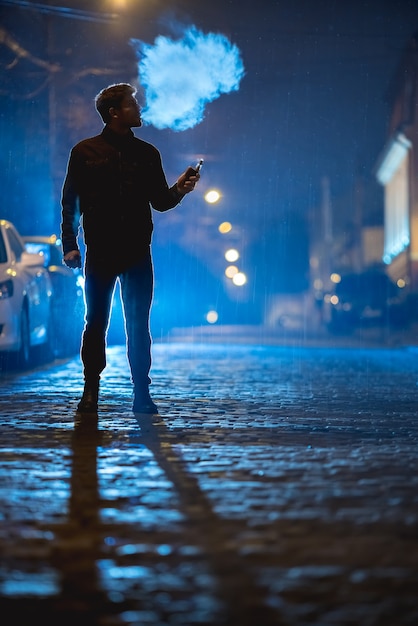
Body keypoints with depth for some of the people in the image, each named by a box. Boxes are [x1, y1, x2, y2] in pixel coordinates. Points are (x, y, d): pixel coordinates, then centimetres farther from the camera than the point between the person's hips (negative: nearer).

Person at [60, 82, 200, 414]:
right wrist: (69, 245, -2)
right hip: (100, 253, -1)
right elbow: (70, 202, 4)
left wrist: (178, 191, -11)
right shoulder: (85, 152, 3)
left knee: (139, 325, 1)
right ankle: (91, 392, 15)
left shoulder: (147, 153, 10)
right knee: (96, 323, 3)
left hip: (138, 253, 2)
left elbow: (159, 201, 10)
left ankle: (142, 393, 6)